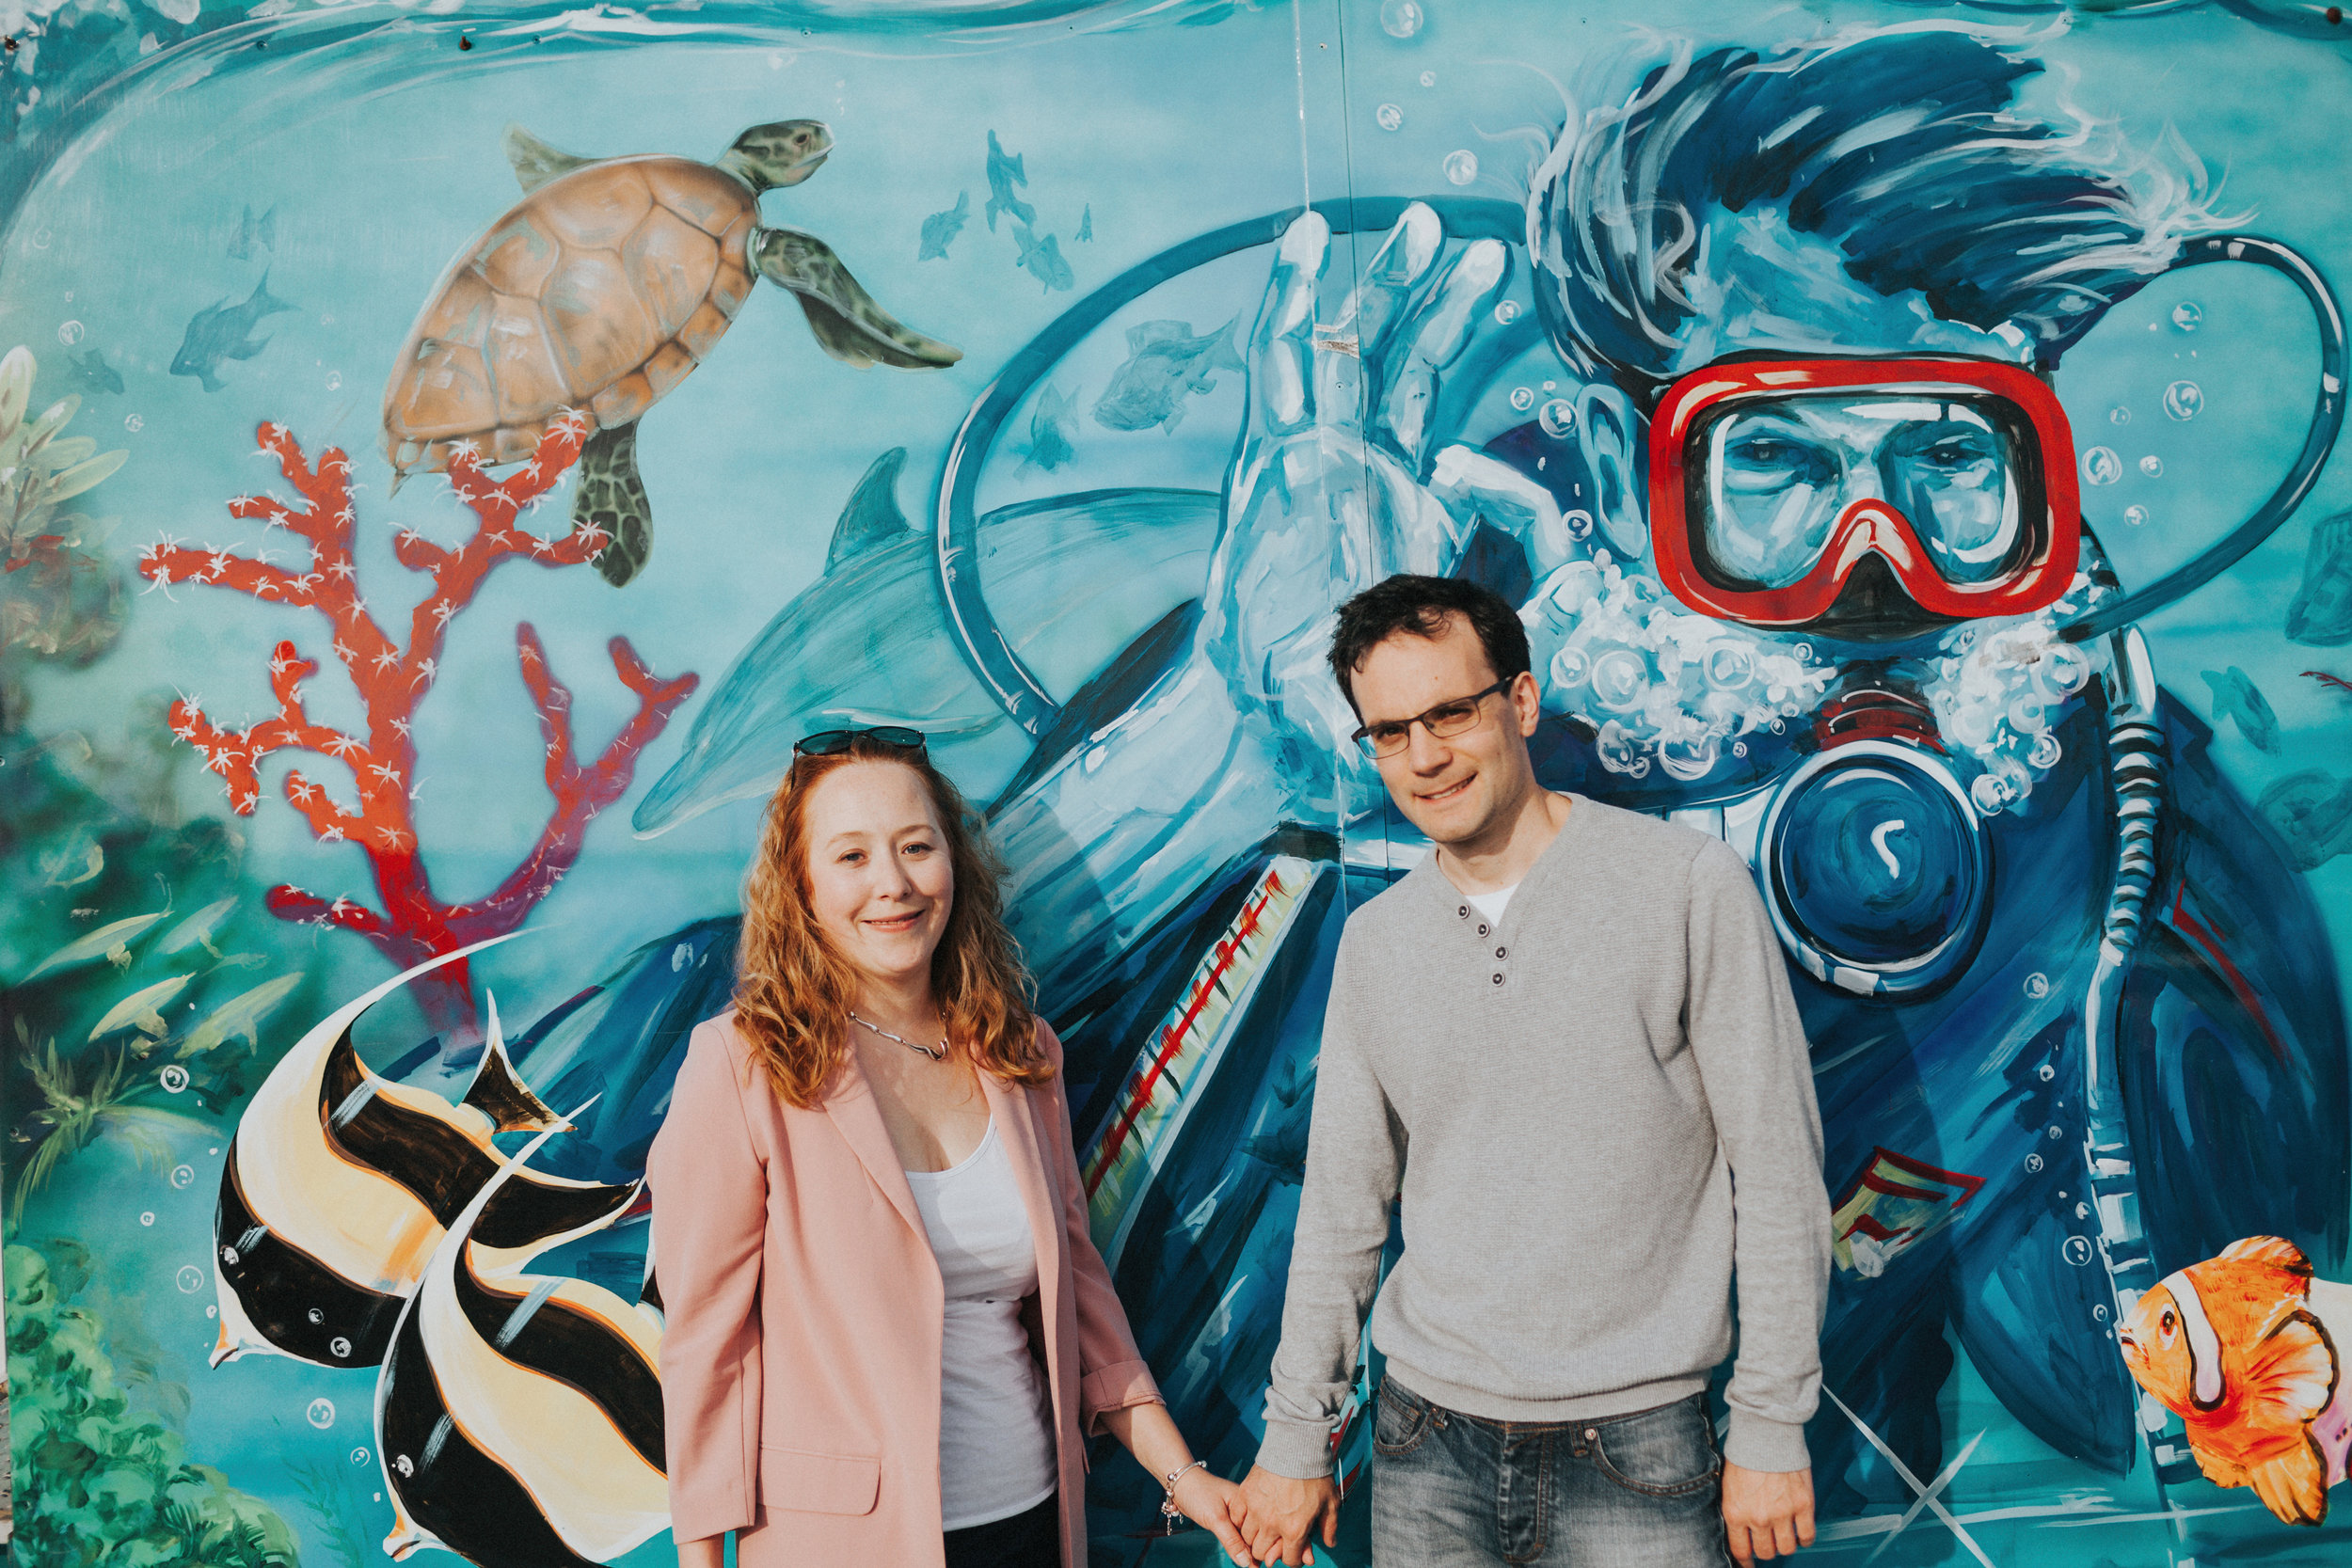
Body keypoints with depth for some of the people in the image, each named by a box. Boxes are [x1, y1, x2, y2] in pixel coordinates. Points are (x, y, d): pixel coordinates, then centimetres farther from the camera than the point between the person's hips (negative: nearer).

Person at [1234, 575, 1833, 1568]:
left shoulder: (1688, 885, -10)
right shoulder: (1374, 944, 3)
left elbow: (1778, 1173, -7)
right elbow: (1341, 1207, 9)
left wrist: (1771, 1428, -6)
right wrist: (1294, 1440, 11)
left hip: (1634, 1449, -3)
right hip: (1426, 1448, 4)